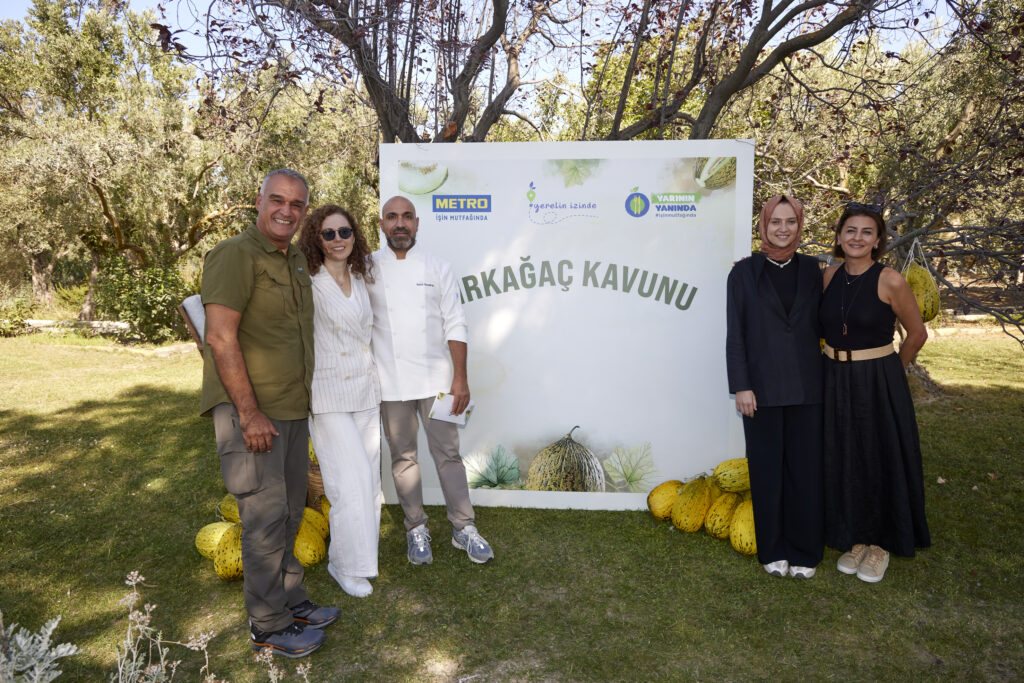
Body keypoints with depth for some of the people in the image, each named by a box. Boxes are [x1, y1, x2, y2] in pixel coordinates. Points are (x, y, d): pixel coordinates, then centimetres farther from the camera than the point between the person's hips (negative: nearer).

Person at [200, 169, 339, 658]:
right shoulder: (235, 255, -12)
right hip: (250, 411, -8)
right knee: (266, 516, -2)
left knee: (290, 511, 16)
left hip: (292, 408, 8)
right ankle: (268, 626, 14)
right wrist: (249, 412, -20)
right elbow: (220, 337, -19)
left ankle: (291, 601, 31)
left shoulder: (297, 261, 14)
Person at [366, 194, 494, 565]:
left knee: (447, 452, 5)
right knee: (403, 457, 9)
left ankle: (463, 528, 18)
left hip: (435, 378, 0)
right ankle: (416, 529, 24)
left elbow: (455, 325, 0)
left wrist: (460, 378, -5)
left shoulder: (437, 268, 2)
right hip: (390, 381, 0)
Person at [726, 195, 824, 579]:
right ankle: (773, 549, 23)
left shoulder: (811, 270, 6)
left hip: (806, 386, 2)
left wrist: (826, 379, 3)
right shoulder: (744, 272, -1)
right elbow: (735, 334, -3)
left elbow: (820, 325, 7)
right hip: (762, 387, -2)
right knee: (767, 468, 7)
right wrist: (740, 386, -9)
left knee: (805, 467, 7)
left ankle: (804, 549, 23)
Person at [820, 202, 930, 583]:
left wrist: (889, 371, 10)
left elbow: (917, 334, 0)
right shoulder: (830, 276, 1)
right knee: (843, 461, 11)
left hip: (878, 384, -4)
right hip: (834, 382, 4)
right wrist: (836, 360, 11)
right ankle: (855, 538, 28)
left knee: (881, 461, 7)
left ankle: (881, 543, 25)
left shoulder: (890, 281, -12)